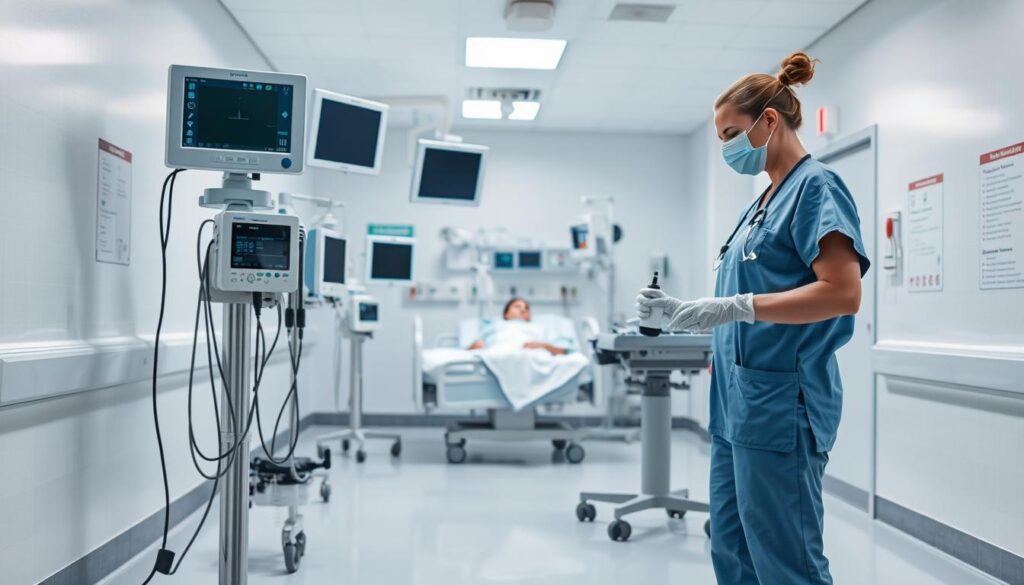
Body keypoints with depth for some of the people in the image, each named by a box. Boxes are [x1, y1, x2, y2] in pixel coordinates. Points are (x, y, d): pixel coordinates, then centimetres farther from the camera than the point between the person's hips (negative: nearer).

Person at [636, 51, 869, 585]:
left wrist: (732, 306, -25)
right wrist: (682, 311, 12)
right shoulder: (764, 202, 18)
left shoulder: (816, 186, -7)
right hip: (739, 404, 9)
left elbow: (842, 293, -20)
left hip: (780, 406, -9)